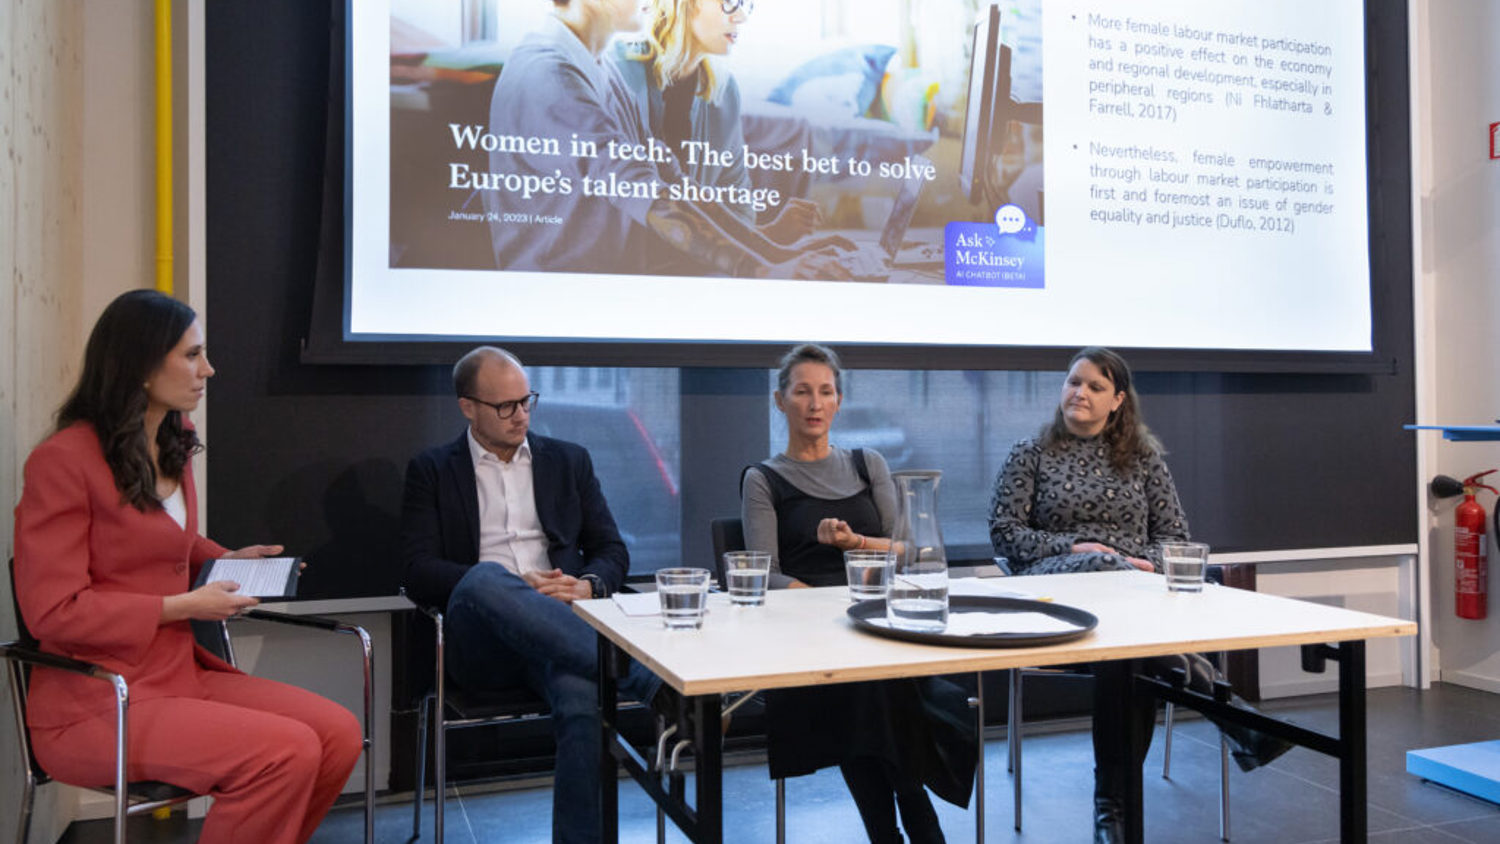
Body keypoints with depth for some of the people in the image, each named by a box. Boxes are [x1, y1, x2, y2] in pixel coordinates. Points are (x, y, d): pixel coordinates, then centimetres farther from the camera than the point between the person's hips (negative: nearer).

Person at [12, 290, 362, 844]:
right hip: (96, 704, -8)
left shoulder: (171, 451, 12)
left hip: (183, 674, 8)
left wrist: (229, 560, 10)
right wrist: (183, 606, -15)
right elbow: (53, 611, -15)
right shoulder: (63, 460, -12)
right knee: (287, 751, -26)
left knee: (340, 734, -11)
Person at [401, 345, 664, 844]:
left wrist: (588, 585, -8)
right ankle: (652, 684, -40)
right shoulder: (432, 471, 14)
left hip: (559, 631, 1)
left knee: (583, 698, -35)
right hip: (480, 643, -1)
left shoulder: (568, 461, 20)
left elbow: (612, 551, 17)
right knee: (484, 579, -38)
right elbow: (419, 573, 2)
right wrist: (511, 585, -13)